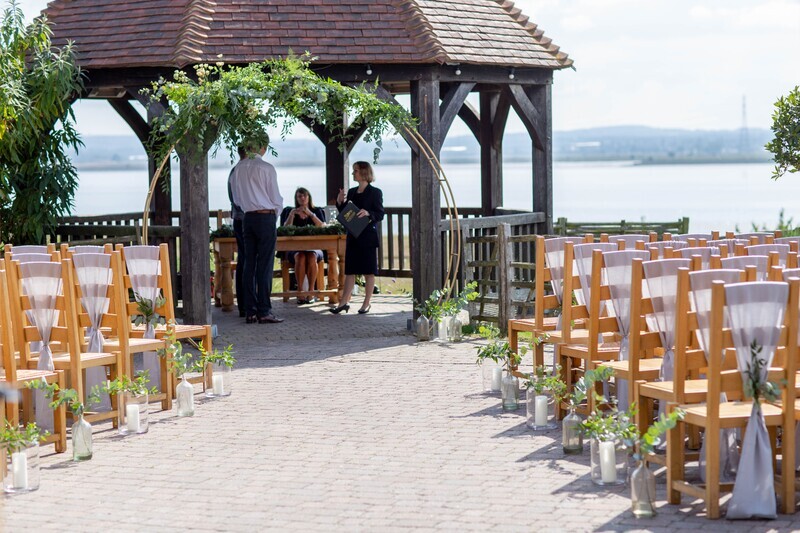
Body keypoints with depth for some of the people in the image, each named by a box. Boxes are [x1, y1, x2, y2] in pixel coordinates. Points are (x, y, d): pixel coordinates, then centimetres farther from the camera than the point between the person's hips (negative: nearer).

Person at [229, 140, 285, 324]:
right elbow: (276, 199, -5)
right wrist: (275, 214, 13)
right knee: (265, 265, -4)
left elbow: (236, 199, 14)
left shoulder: (238, 169, 7)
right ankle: (264, 312, -4)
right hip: (266, 217, -6)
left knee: (249, 264, 7)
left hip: (247, 217, 6)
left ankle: (250, 311, 7)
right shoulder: (266, 168, -10)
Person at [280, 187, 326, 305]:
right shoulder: (290, 211, 13)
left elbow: (323, 228, -5)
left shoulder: (317, 211, 13)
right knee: (300, 258, -35)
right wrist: (292, 214, -12)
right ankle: (299, 292, -32)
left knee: (311, 257, -35)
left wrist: (310, 214, -14)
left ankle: (311, 292, -29)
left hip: (313, 247, 0)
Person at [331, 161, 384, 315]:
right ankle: (344, 302, 6)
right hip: (353, 236, 6)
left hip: (368, 237, -6)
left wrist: (368, 213, -26)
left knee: (369, 271, 2)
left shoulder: (375, 192, -5)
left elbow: (380, 215, -9)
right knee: (349, 270, 5)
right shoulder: (351, 192, 13)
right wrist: (340, 202, 0)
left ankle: (367, 303, 9)